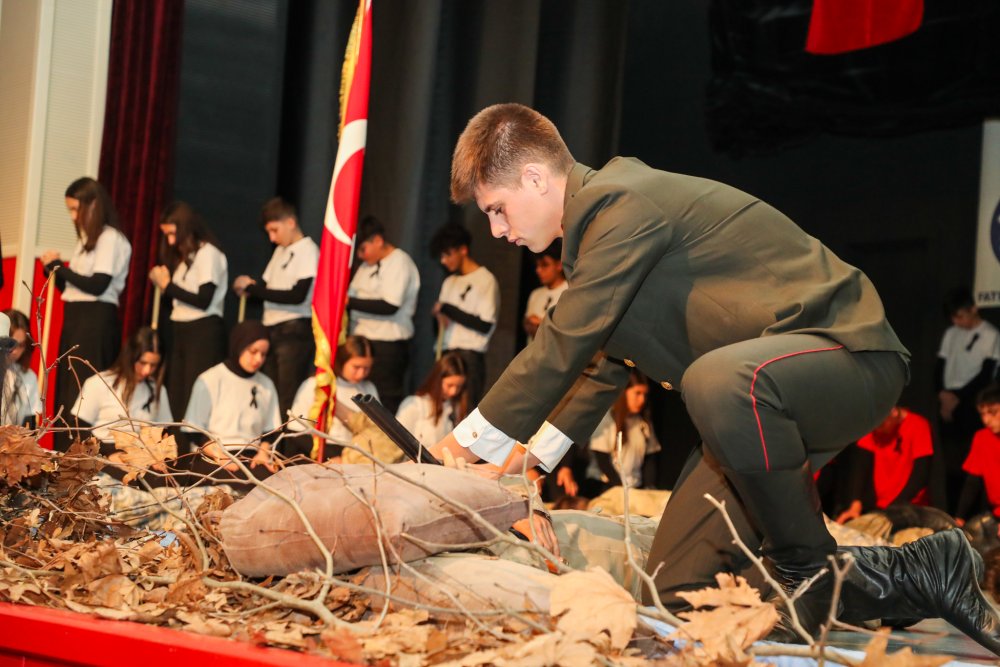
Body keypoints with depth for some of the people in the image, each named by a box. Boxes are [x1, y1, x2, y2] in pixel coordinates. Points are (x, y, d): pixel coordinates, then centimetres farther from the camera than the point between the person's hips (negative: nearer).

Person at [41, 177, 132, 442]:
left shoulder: (110, 237, -8)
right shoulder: (86, 239, 18)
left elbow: (97, 286, -17)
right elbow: (72, 285, 14)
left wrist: (59, 268, -10)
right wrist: (54, 269, -2)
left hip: (96, 320, -9)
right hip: (75, 317, 9)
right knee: (67, 386, 7)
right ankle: (67, 452, 9)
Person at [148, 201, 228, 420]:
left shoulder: (208, 254, -7)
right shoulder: (183, 256, 17)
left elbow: (203, 300, -15)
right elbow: (181, 294, 11)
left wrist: (168, 286, -8)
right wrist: (163, 283, -5)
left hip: (203, 332, -8)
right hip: (180, 330, 8)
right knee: (176, 395, 5)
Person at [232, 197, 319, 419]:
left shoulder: (308, 251, -8)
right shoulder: (281, 250, 18)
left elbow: (297, 296, -18)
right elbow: (267, 285, 20)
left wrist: (252, 287, -13)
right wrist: (248, 287, -4)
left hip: (294, 331, -8)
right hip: (272, 331, 8)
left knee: (288, 400, -10)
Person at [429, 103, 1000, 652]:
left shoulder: (620, 204, -18)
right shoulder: (605, 214, 15)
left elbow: (561, 349, -19)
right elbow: (605, 360, 26)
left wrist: (469, 443, -7)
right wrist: (531, 460, 19)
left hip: (848, 352, -11)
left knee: (719, 379, -44)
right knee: (677, 590, 3)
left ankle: (813, 569, -20)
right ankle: (919, 576, 7)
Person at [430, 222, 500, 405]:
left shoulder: (485, 280, -3)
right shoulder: (450, 282, 20)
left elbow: (485, 325, -9)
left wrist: (449, 310, -7)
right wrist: (440, 316, -1)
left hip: (470, 357, -6)